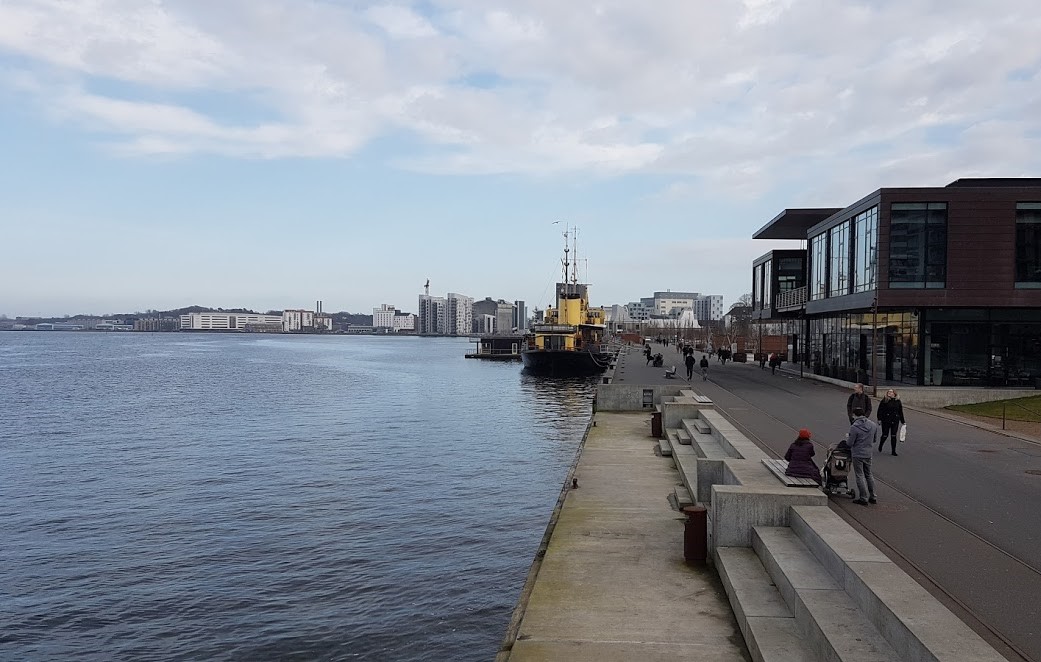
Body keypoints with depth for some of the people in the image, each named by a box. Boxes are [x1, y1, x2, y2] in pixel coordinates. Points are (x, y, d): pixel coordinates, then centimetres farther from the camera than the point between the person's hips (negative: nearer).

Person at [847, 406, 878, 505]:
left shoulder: (854, 427, -21)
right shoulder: (872, 424, 0)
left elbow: (850, 443, -16)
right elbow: (874, 439, 11)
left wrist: (847, 440, 5)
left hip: (857, 454, -6)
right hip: (868, 453, 6)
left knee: (860, 476, 2)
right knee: (869, 475, 18)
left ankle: (863, 498, 3)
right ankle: (872, 497, 22)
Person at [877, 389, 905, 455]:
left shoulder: (898, 401, 7)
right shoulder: (884, 401, -3)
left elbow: (900, 412, 14)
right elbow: (880, 410, -3)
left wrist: (902, 422, 15)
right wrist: (879, 419, -9)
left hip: (895, 421, 3)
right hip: (886, 421, -3)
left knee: (893, 436, 3)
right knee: (885, 435, 2)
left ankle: (893, 451, 10)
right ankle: (880, 446, 28)